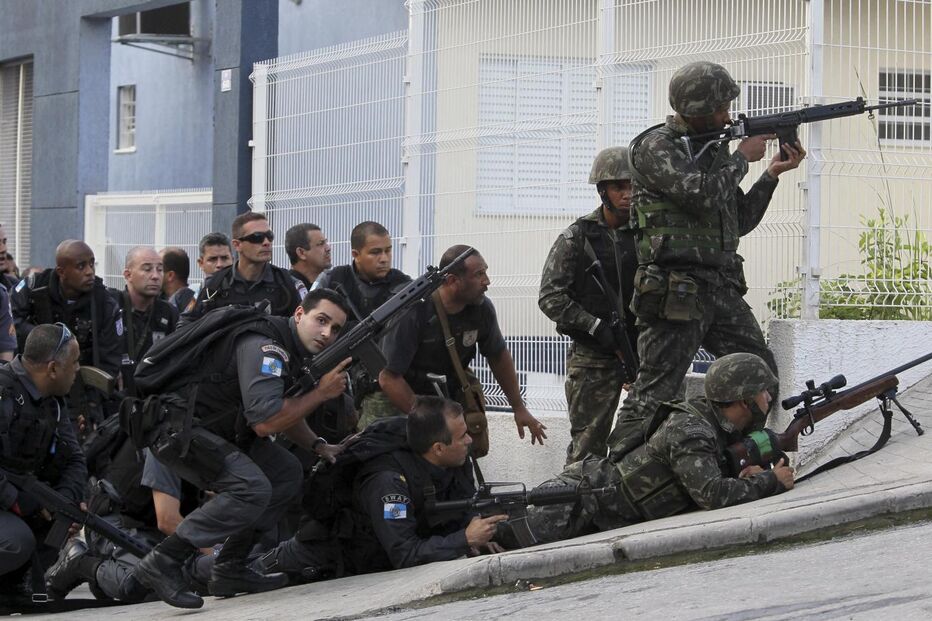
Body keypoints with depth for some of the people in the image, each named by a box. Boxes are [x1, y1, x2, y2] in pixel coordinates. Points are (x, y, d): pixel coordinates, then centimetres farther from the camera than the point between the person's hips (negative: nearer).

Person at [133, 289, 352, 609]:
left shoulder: (293, 351, 10)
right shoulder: (265, 346, -22)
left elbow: (285, 412, 25)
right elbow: (264, 422, -30)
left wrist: (318, 445, 9)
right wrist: (320, 393, -20)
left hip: (214, 427, 11)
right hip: (175, 429, -11)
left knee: (287, 473, 9)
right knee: (252, 488, -25)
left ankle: (229, 570, 9)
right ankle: (163, 563, -21)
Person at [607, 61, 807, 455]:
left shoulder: (712, 149, 19)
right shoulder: (656, 147, -7)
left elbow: (739, 222, 23)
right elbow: (702, 194, -22)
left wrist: (772, 173, 13)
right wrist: (741, 157, -6)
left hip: (722, 287, 8)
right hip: (677, 288, -8)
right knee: (654, 393, -10)